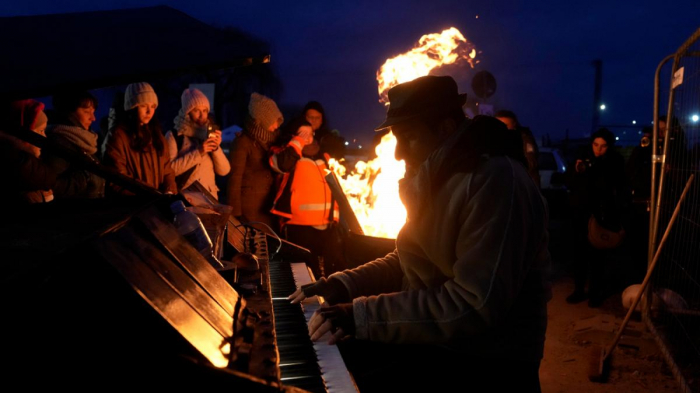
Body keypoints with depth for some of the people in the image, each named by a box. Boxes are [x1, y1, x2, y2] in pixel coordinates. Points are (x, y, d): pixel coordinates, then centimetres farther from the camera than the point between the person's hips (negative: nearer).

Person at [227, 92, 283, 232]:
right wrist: (236, 213, -11)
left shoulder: (271, 139, 13)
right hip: (250, 209, -6)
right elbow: (234, 180, -8)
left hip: (269, 207, 6)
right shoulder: (243, 142, -6)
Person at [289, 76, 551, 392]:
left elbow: (476, 307, -28)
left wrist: (361, 314, -25)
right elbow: (408, 262, 17)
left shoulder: (495, 179, -21)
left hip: (482, 362, -8)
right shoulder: (437, 179, 9)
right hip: (431, 338, 9)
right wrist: (339, 286, 3)